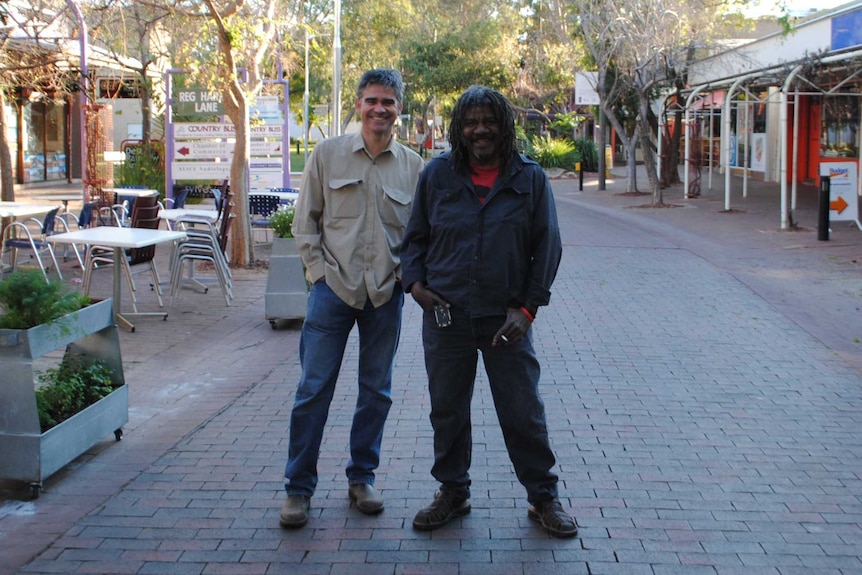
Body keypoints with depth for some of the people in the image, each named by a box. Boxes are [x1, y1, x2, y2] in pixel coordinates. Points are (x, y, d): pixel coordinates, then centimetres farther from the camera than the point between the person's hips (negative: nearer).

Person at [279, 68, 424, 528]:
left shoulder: (413, 166, 5)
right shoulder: (327, 154, 3)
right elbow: (305, 222, 6)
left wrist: (406, 275, 1)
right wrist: (319, 271, -2)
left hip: (386, 293, 2)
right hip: (333, 287, -1)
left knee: (376, 390, 10)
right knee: (314, 389, -1)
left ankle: (362, 477, 26)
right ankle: (298, 487, 10)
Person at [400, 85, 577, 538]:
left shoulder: (529, 178, 1)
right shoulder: (437, 174, 3)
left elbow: (547, 247, 2)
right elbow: (415, 236, 13)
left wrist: (527, 308, -6)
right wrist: (415, 282, -3)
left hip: (506, 317, -1)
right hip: (445, 314, 2)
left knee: (523, 412, 4)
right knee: (447, 410, 11)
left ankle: (544, 498, 21)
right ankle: (452, 493, 29)